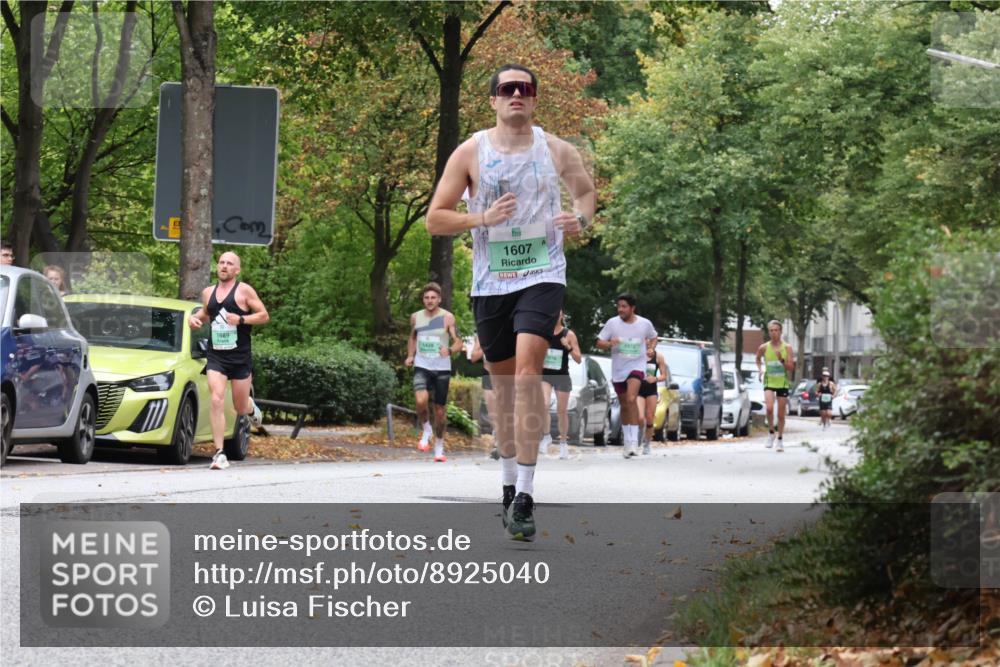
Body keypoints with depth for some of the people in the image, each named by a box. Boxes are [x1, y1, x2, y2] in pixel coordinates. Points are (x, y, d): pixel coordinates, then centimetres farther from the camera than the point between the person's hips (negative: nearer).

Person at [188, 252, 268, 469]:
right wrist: (195, 318, 6)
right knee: (217, 401, -15)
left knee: (240, 408, 6)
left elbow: (264, 315, -4)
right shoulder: (208, 292, 11)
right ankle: (219, 454, -15)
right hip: (216, 356, 2)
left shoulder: (244, 291, -3)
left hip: (240, 356, -2)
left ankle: (251, 406, 46)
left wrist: (241, 319, -19)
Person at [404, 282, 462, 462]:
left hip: (442, 369, -1)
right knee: (421, 400, -26)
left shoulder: (447, 318, -4)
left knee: (440, 410, 5)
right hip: (421, 367, 1)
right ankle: (426, 430, 2)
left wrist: (449, 350, -27)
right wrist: (410, 355, 8)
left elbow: (458, 343, -5)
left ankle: (439, 448, 21)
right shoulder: (416, 317, 5)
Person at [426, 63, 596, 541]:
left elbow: (585, 190, 24)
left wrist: (580, 219, 1)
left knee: (527, 370, -19)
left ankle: (525, 496, -21)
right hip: (490, 281, 2)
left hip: (542, 275, -2)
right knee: (502, 380, 11)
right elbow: (435, 219, 1)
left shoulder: (556, 151, 4)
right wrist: (481, 218, -15)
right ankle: (509, 482, 29)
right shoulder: (470, 153, 1)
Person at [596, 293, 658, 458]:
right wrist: (610, 343, -22)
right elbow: (599, 343, -1)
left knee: (631, 399, -25)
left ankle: (634, 441, -26)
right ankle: (628, 440, 29)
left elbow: (653, 338, 18)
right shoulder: (612, 323, -4)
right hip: (618, 369, 3)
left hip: (637, 366, -3)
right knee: (624, 406, 13)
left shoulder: (645, 324, -3)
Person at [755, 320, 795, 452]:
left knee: (781, 414, 6)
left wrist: (782, 360, -22)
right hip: (769, 382, 0)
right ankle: (771, 433, -2)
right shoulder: (764, 348, -1)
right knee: (769, 408, -24)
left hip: (783, 383, 0)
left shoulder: (787, 348, -4)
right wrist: (759, 370, 4)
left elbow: (791, 368, -6)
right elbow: (758, 359, 21)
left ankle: (780, 440, 22)